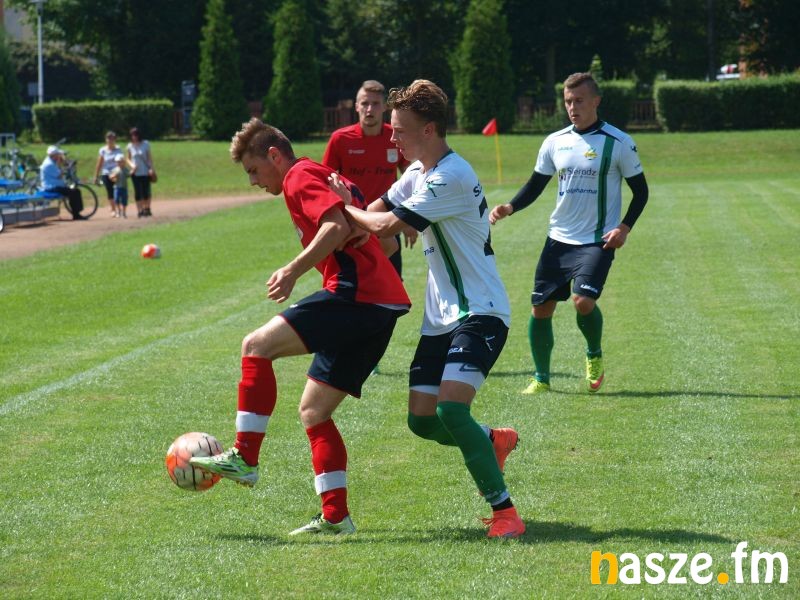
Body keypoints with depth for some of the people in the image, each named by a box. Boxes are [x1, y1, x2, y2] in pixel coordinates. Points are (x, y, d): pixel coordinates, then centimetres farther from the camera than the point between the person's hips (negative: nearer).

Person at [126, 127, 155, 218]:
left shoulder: (145, 144, -2)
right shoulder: (130, 146, 2)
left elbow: (149, 157, 2)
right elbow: (128, 159, 11)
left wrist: (151, 168, -8)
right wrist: (132, 165, -9)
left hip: (145, 172, -1)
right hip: (135, 173, 1)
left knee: (146, 192, 0)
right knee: (138, 192, -1)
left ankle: (147, 209, 16)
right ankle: (140, 210, 4)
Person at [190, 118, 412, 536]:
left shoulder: (300, 177, -3)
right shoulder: (323, 178, 27)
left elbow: (336, 227, -19)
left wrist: (292, 272, -18)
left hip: (357, 295, -10)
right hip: (381, 304, 10)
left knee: (258, 345, -15)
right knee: (313, 410, 11)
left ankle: (244, 458, -17)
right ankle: (335, 516, 9)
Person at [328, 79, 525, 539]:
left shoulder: (452, 178, -21)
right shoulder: (419, 171, 10)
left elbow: (385, 225, -21)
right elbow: (376, 212, 18)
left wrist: (347, 208, -2)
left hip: (480, 314, -9)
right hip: (441, 317, 9)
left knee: (451, 408, -25)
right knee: (422, 420, 5)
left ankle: (504, 510, -16)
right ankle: (494, 441, 33)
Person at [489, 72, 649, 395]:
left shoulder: (619, 143, -6)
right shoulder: (555, 142, 5)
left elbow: (640, 191, 1)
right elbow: (535, 185, 13)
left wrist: (624, 228, -12)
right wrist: (510, 207, -5)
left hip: (597, 241, -4)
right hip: (559, 238, 5)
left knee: (583, 301, -22)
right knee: (541, 307, 2)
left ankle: (595, 355, 7)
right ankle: (541, 377, 18)